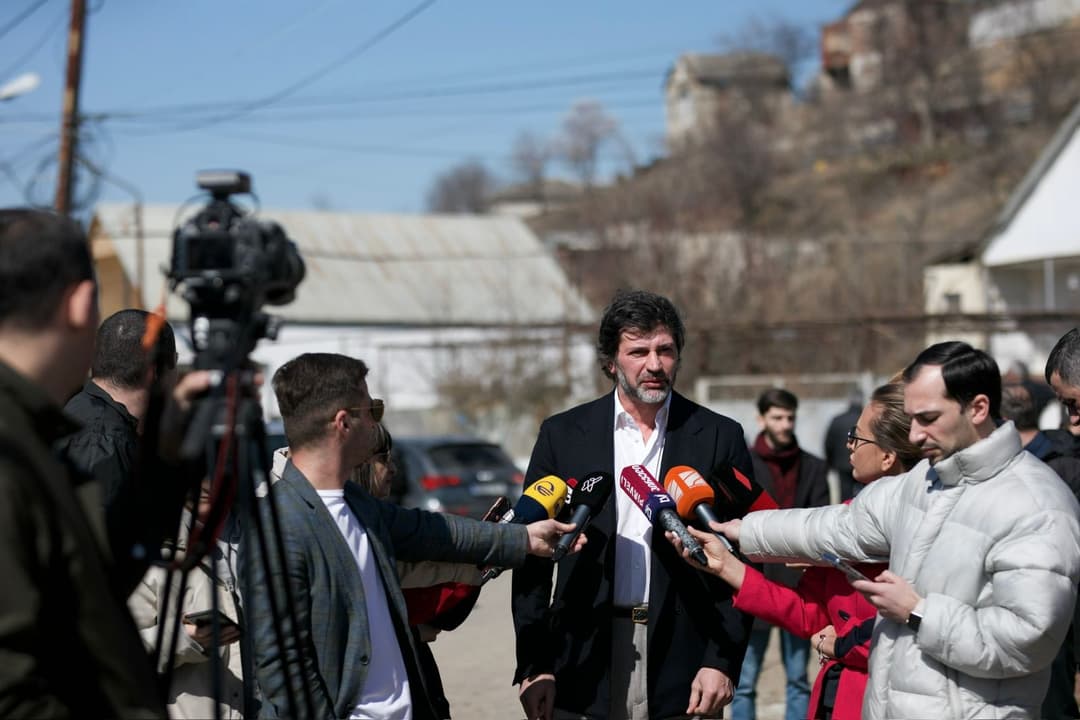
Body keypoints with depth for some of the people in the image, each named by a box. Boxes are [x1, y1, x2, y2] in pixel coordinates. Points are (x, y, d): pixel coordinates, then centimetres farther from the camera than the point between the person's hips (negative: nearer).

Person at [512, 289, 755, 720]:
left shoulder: (719, 437, 4)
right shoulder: (563, 434, 6)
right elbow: (532, 558, 5)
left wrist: (723, 661, -5)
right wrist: (533, 666, -1)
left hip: (683, 668, 0)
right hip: (583, 676, 1)